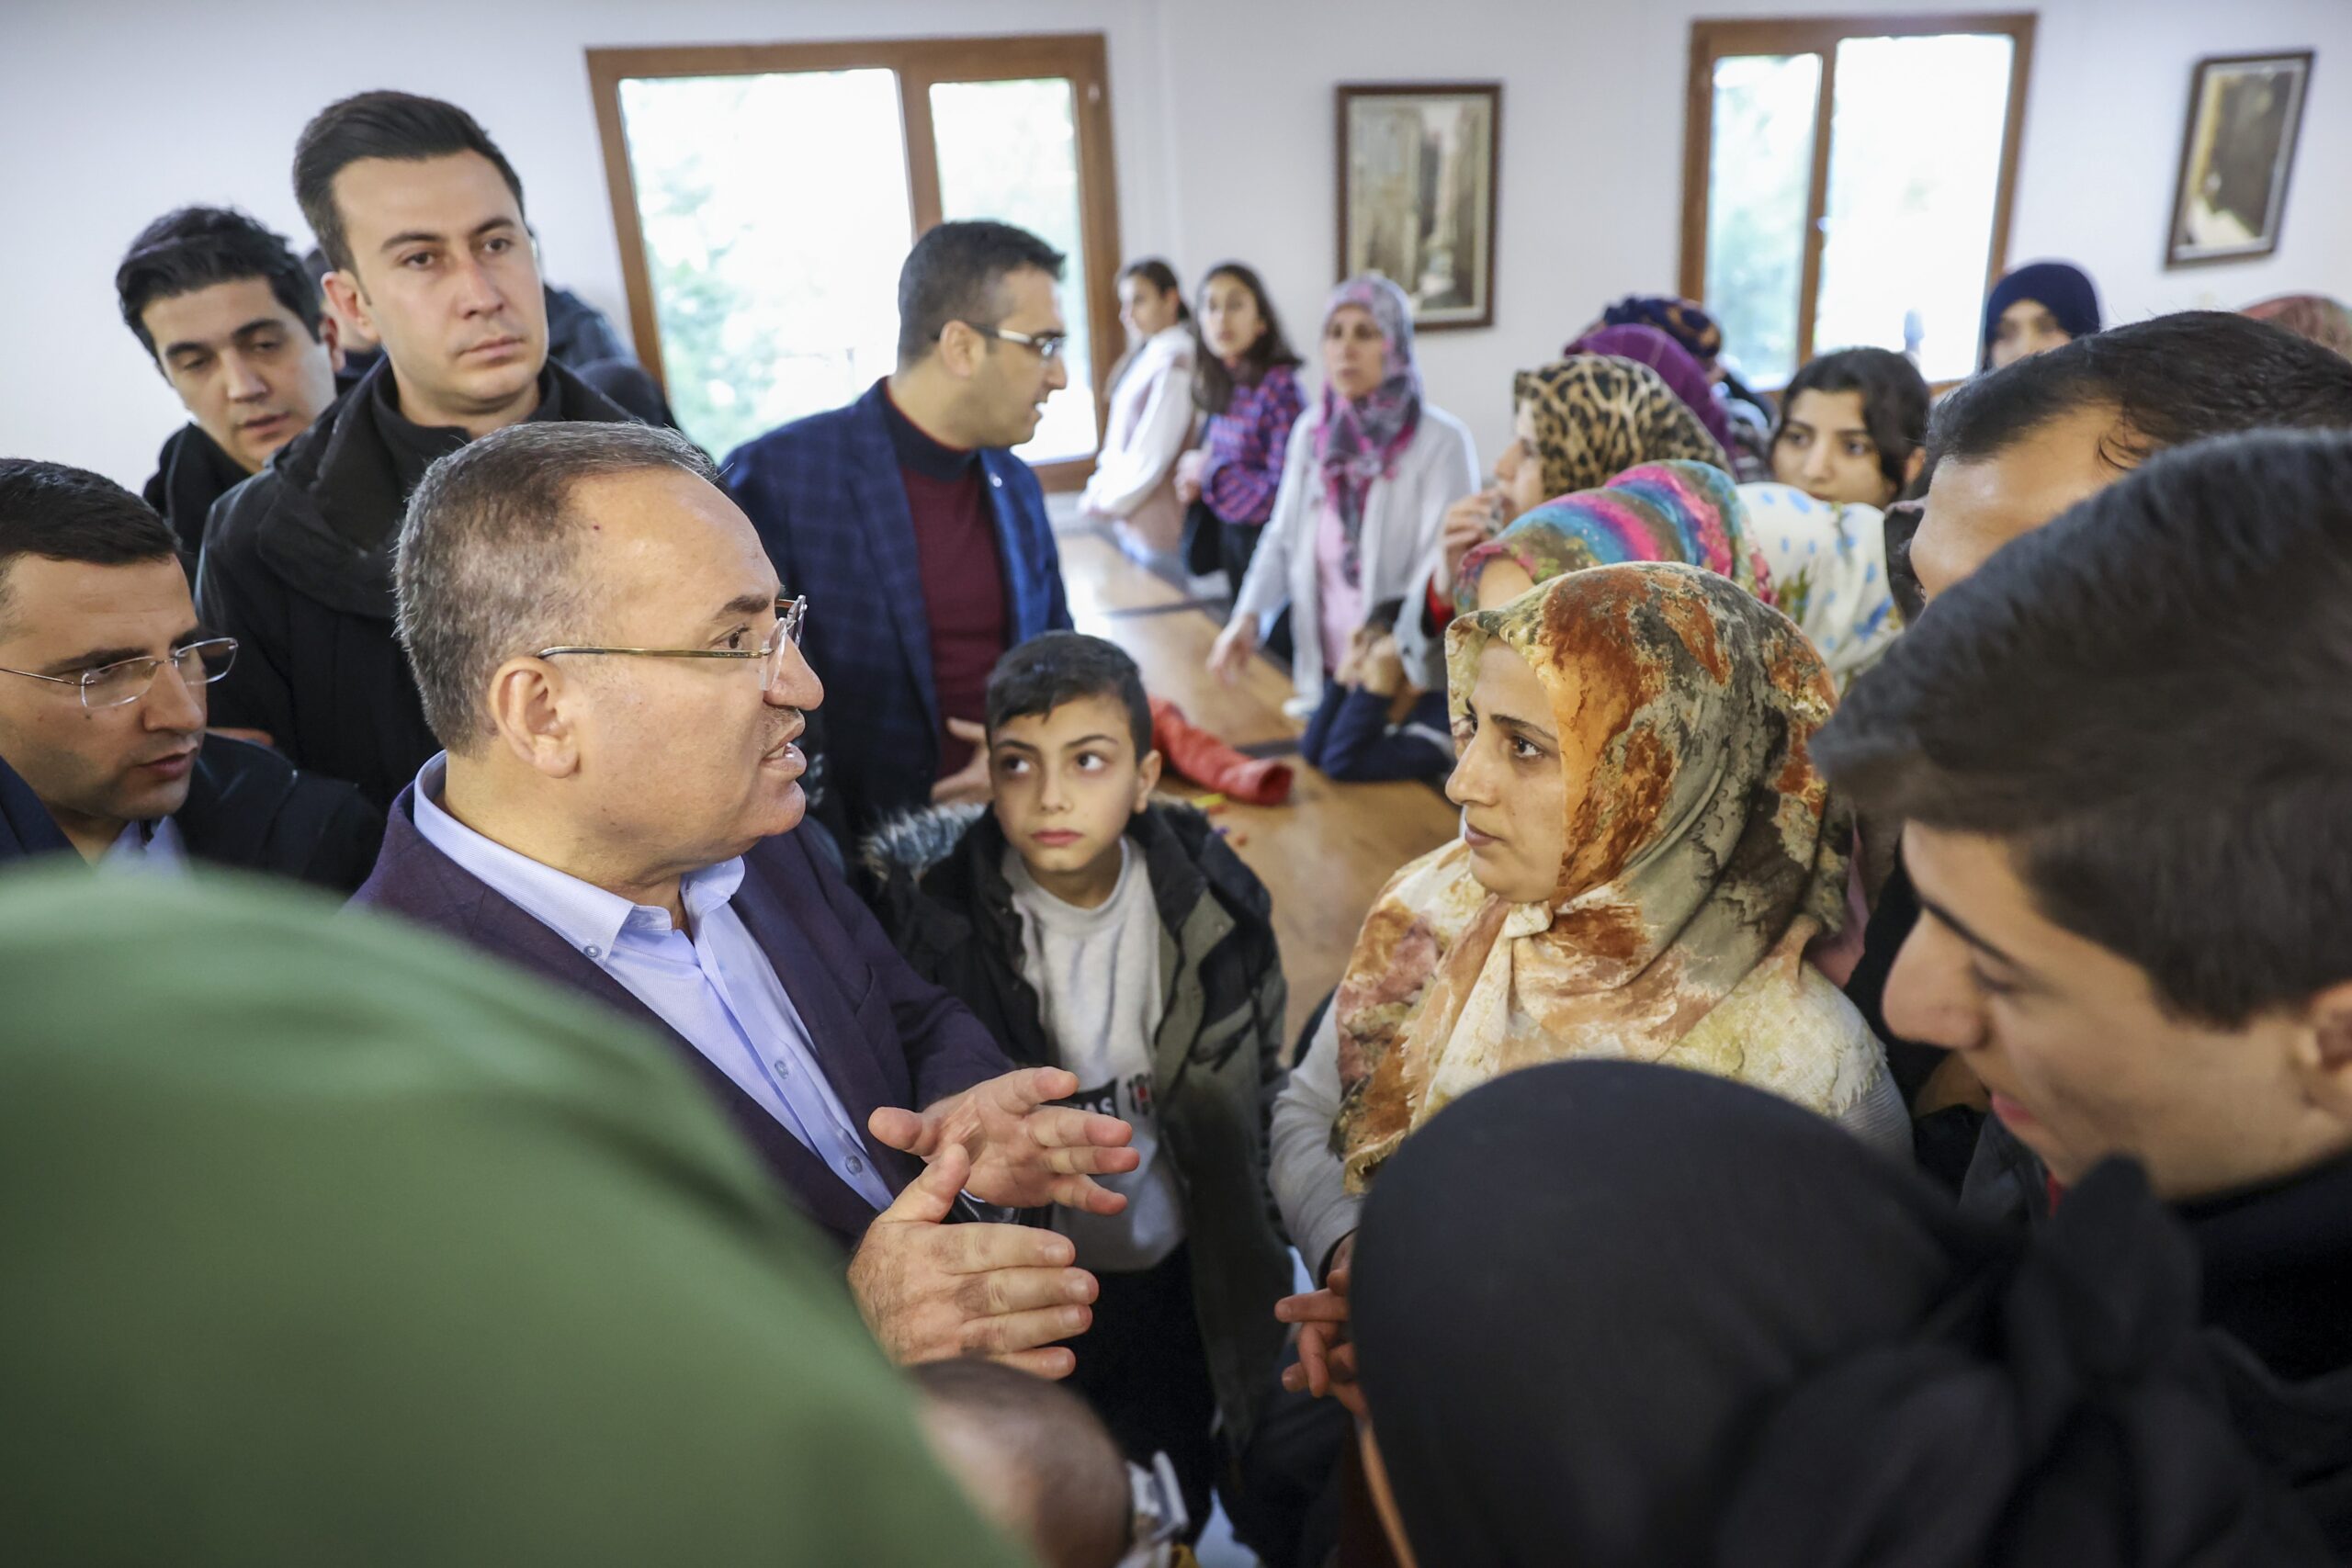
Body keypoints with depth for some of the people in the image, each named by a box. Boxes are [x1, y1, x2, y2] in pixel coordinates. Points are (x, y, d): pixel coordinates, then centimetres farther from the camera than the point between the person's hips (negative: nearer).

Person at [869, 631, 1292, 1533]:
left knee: (1184, 1513, 23)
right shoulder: (931, 911, -20)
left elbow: (1255, 1102, 1)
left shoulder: (1212, 900, -12)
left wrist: (1252, 1268, 5)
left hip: (1183, 1281, 2)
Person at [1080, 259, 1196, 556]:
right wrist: (1102, 490, 2)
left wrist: (1102, 502, -7)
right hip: (1134, 525, 8)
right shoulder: (1148, 355, 10)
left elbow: (1150, 454, -19)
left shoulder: (1173, 363, -17)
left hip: (1156, 530, -8)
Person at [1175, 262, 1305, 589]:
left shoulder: (1279, 386, -17)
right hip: (1232, 545, 7)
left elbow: (1284, 492, -22)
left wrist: (1210, 473, -13)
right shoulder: (1223, 389, 4)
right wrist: (1195, 482, -3)